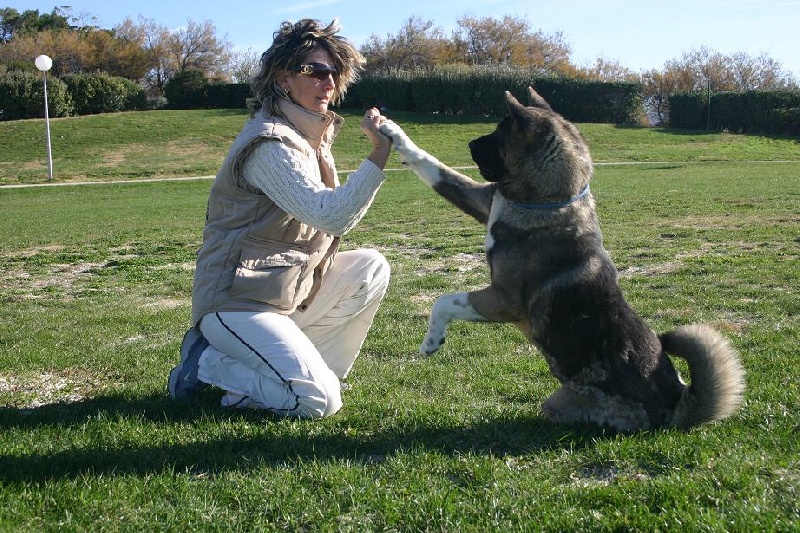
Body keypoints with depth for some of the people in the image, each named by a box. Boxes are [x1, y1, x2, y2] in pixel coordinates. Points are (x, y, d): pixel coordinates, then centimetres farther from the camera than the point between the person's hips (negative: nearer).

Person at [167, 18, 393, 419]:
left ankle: (294, 363, 4)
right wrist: (379, 154, -31)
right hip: (237, 303, -9)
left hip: (287, 293, 9)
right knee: (318, 400, -19)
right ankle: (210, 363, 1)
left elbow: (327, 214, 12)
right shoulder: (270, 143, -19)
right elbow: (331, 217, -28)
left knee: (371, 267, -3)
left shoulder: (310, 136, 11)